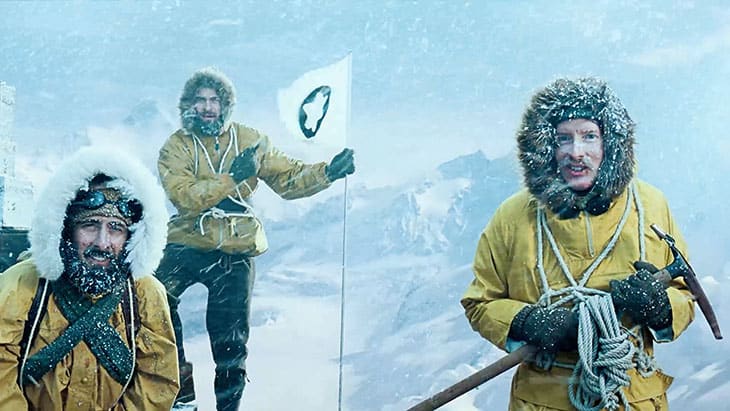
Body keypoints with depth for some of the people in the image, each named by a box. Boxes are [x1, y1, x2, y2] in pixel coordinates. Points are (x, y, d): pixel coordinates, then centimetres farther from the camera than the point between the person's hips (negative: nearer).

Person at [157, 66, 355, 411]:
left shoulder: (249, 140, 5)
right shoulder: (176, 147, -1)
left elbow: (287, 179, 1)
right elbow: (184, 197, -18)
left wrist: (328, 172, -15)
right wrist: (231, 178, -28)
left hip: (235, 254, 1)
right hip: (187, 245, -1)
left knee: (231, 341, 5)